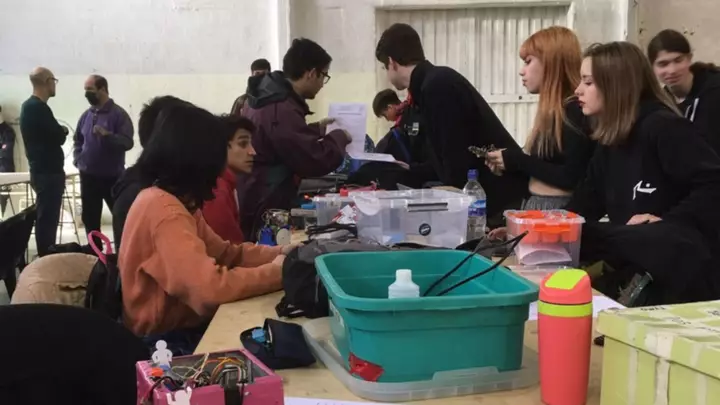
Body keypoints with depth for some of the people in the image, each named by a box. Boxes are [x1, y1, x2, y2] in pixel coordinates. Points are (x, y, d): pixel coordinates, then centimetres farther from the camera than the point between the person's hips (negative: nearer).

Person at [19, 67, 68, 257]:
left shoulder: (29, 106, 14)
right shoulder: (38, 108, -18)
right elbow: (59, 137, -16)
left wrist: (58, 132, 4)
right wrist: (63, 131, 3)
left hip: (42, 171, 10)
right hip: (48, 173, -10)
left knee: (45, 218, 13)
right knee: (47, 219, -7)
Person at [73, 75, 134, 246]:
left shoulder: (118, 114, -10)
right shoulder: (86, 115, 9)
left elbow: (127, 142, -19)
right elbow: (78, 140, 21)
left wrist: (107, 135, -31)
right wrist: (78, 159, 7)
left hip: (112, 177, -6)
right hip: (88, 176, 6)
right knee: (89, 218, 13)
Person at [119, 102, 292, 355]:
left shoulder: (175, 199, 5)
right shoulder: (164, 209, -25)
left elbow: (224, 253, 9)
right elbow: (211, 286, -33)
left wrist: (277, 254, -5)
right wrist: (276, 271, -20)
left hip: (178, 321, 8)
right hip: (167, 338, -8)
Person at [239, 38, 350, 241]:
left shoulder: (268, 98, 7)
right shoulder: (282, 110, -26)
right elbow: (315, 161, -24)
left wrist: (316, 129, 21)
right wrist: (339, 137, -8)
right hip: (264, 210, -10)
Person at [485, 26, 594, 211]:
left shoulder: (575, 111, -12)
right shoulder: (553, 110, 14)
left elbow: (572, 178, -20)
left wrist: (517, 161, -14)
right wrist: (508, 163, 1)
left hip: (559, 210, -8)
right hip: (534, 207, 8)